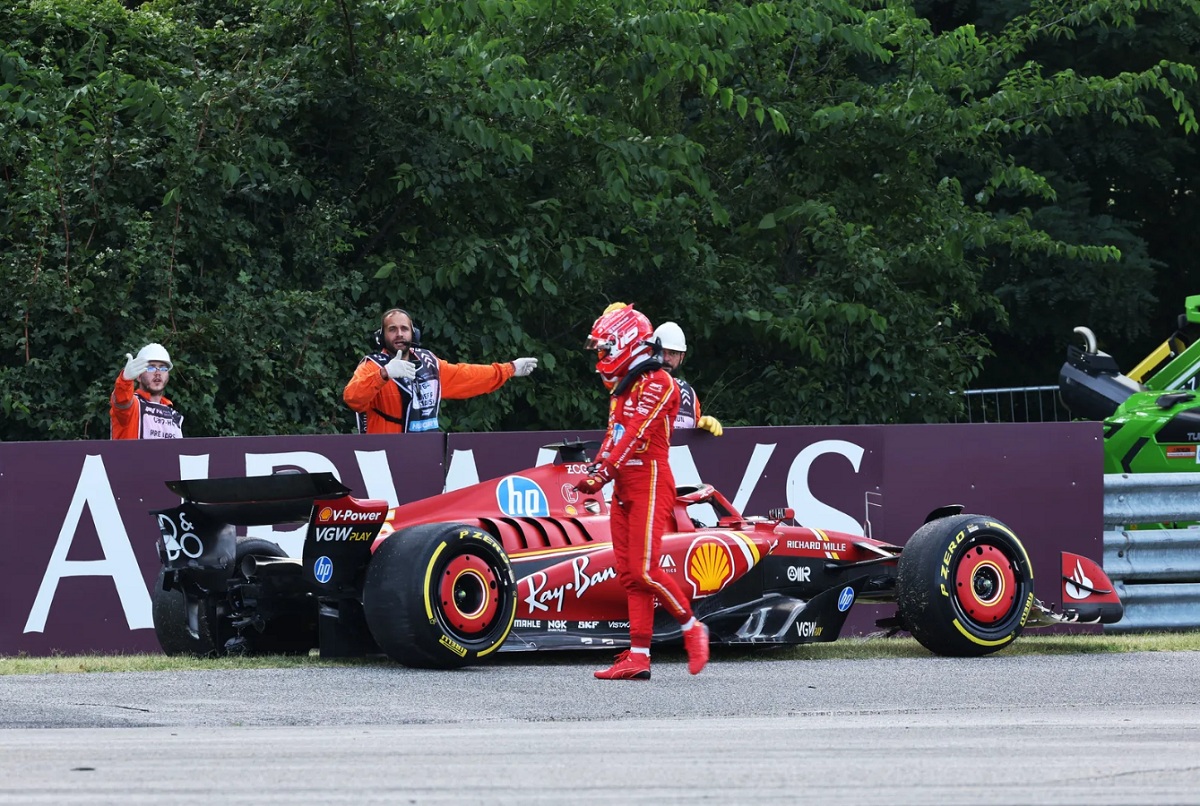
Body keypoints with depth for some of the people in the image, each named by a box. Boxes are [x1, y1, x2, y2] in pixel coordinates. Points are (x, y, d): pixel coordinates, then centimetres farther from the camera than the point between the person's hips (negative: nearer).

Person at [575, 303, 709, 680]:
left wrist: (603, 473, -25)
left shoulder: (656, 383, -11)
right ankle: (638, 657, 1)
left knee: (644, 570, -15)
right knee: (629, 574, 3)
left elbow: (635, 434, -20)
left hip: (650, 484, -9)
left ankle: (692, 628, 2)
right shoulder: (622, 389, 20)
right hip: (624, 489, 9)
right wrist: (594, 472, 0)